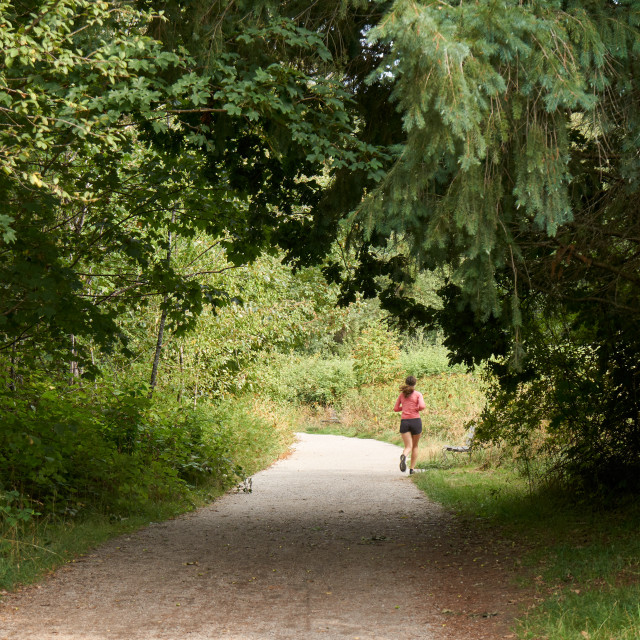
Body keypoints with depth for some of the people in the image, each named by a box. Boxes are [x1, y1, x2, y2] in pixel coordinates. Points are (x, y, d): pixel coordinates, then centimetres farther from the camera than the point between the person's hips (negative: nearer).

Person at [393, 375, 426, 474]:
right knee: (415, 446, 16)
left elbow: (396, 409, 13)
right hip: (415, 421, -2)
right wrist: (418, 408, 7)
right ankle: (412, 469, 14)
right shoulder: (418, 394, 0)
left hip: (404, 421, 2)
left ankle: (403, 456, -39)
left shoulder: (402, 394, 10)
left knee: (408, 446, -4)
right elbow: (422, 406, -14)